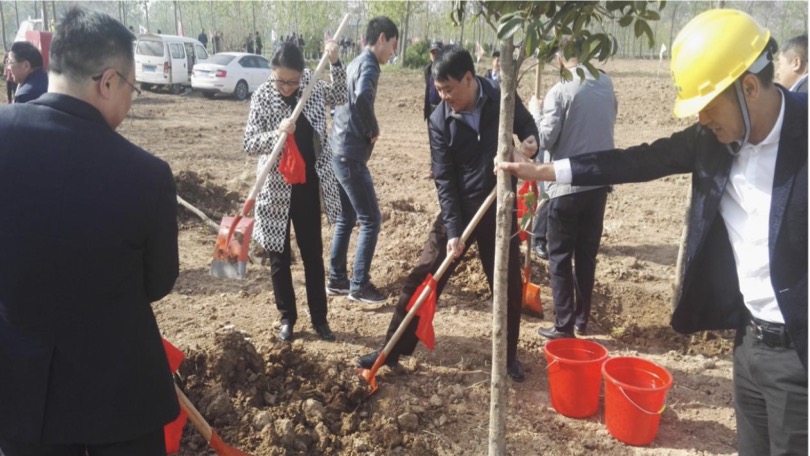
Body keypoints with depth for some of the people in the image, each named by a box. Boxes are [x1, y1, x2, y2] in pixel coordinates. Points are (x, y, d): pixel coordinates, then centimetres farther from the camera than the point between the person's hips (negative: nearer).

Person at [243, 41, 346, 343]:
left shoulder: (311, 87, -2)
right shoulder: (262, 98, -11)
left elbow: (339, 97, 16)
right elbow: (249, 144, -13)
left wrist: (335, 63, 1)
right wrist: (277, 133, -31)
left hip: (308, 186, 3)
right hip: (276, 189, -3)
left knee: (313, 253, 12)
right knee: (279, 257, 9)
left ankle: (319, 317, 25)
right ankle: (287, 317, 26)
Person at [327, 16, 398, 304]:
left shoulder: (355, 64, 17)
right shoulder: (369, 65, -13)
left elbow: (341, 99, 26)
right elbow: (362, 98, -33)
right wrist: (373, 130, -17)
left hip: (338, 151, 10)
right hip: (351, 155, -10)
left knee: (346, 218, 16)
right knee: (371, 220, -2)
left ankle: (336, 280, 23)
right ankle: (359, 286, 3)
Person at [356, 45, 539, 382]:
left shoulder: (503, 101, -10)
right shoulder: (439, 121, -10)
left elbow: (528, 127, 10)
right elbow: (444, 181, -13)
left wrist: (531, 142, -16)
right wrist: (453, 230, -21)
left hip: (499, 210, 0)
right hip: (457, 211, 0)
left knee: (509, 286, 8)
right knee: (422, 279, -1)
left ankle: (509, 356, 30)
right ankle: (393, 350, 14)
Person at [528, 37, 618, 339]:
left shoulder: (560, 90, -13)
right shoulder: (606, 84, 6)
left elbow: (545, 139, -13)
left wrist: (535, 111, 2)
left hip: (567, 185, -6)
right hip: (599, 183, 6)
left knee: (560, 257, 4)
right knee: (587, 254, 15)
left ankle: (564, 325, 7)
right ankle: (582, 320, 25)